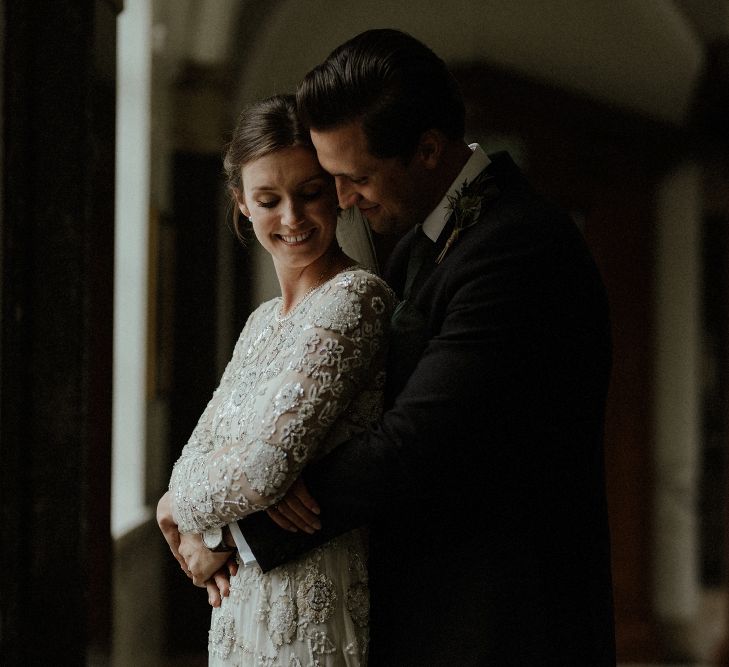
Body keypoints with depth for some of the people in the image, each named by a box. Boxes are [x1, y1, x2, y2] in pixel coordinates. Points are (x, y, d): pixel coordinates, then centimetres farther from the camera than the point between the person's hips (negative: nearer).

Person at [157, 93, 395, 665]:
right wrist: (209, 528, -10)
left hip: (312, 619, -8)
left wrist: (180, 506, -5)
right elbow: (202, 454, 12)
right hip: (244, 607, 8)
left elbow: (264, 467, -24)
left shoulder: (355, 298, -16)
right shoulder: (264, 321, 13)